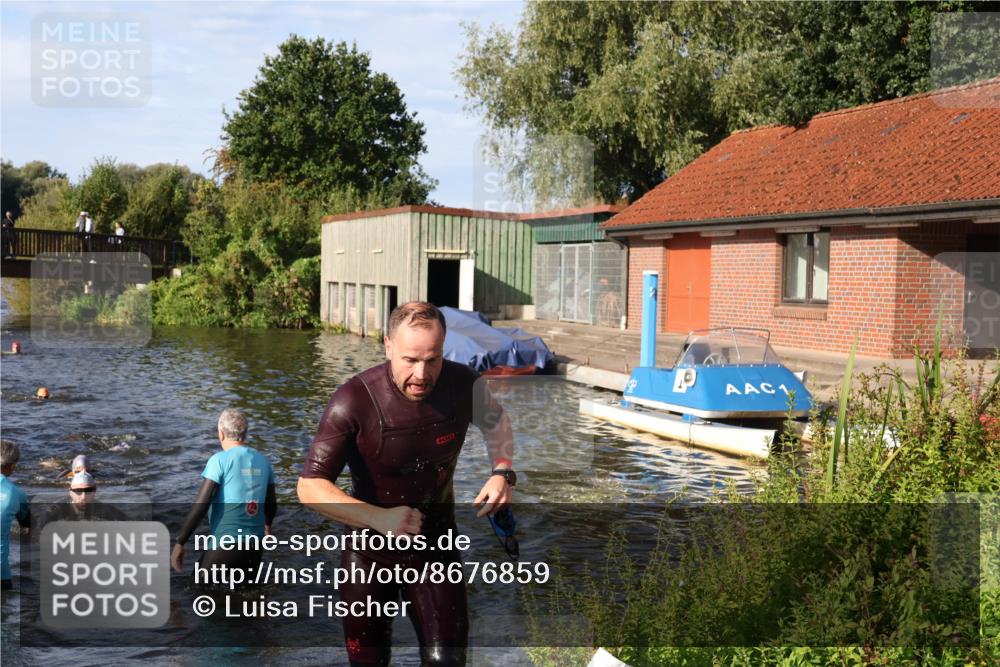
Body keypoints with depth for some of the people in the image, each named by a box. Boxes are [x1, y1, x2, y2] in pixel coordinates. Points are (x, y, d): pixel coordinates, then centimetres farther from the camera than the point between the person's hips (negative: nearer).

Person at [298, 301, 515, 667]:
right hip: (371, 553, -2)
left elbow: (494, 421, 9)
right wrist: (379, 518, -40)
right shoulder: (354, 401, -26)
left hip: (436, 546, 2)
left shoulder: (462, 385, -15)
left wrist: (502, 472, -10)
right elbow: (310, 487, -26)